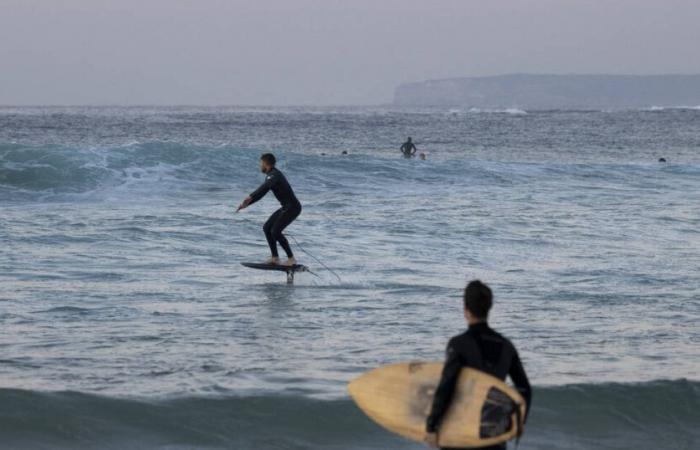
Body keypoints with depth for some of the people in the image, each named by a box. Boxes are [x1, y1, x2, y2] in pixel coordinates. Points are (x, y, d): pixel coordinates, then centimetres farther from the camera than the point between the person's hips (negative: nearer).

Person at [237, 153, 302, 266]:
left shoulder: (274, 175, -17)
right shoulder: (270, 175, 14)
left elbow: (264, 187, -36)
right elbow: (261, 192, 21)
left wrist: (250, 197, -47)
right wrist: (247, 204, 17)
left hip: (293, 207, -10)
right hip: (286, 207, 10)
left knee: (275, 231, -15)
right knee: (267, 228, 8)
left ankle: (291, 259, -7)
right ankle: (275, 258, 10)